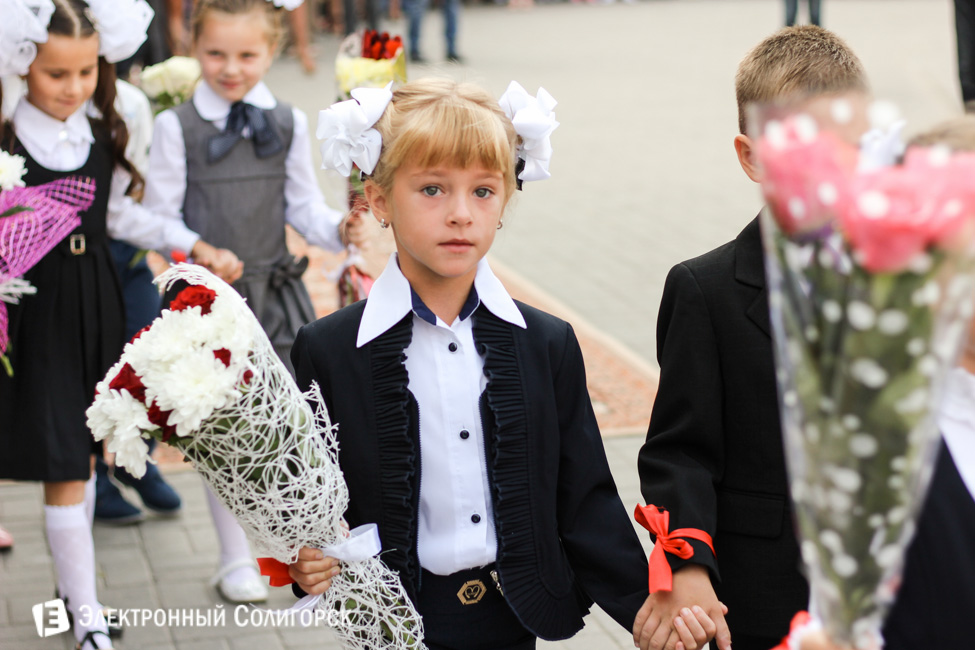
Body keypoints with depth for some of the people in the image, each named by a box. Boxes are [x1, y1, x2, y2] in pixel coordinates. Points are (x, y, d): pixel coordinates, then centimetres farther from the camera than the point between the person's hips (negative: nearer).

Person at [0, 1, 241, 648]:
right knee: (61, 467, -4)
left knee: (82, 454, 16)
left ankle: (74, 582, 33)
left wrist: (199, 247, 11)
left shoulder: (103, 136, 5)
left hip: (94, 309, 5)